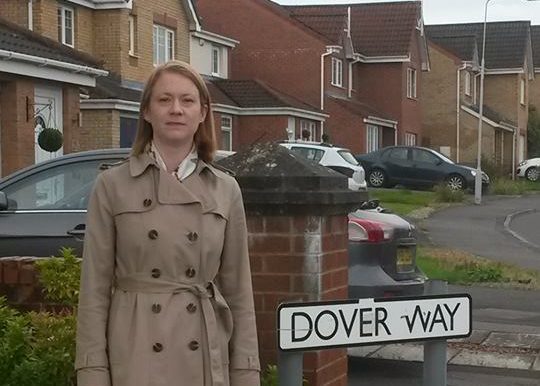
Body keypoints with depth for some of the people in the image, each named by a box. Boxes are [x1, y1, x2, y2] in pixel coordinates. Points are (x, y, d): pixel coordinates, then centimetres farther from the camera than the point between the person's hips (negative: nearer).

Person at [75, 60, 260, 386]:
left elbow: (238, 291, 7)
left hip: (206, 359, 2)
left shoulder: (226, 190, 6)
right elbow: (95, 290, -1)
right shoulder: (112, 186, 0)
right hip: (136, 359, -2)